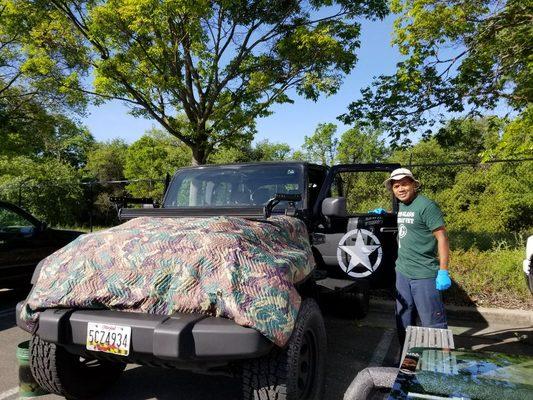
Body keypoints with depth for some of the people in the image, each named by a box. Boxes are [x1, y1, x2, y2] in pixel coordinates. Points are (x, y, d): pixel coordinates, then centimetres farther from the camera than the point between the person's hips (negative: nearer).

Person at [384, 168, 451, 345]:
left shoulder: (426, 206, -12)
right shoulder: (401, 206, 11)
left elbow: (442, 237, -15)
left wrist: (443, 271, -19)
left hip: (424, 275, -8)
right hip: (402, 272, 8)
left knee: (433, 323, 0)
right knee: (403, 321, 17)